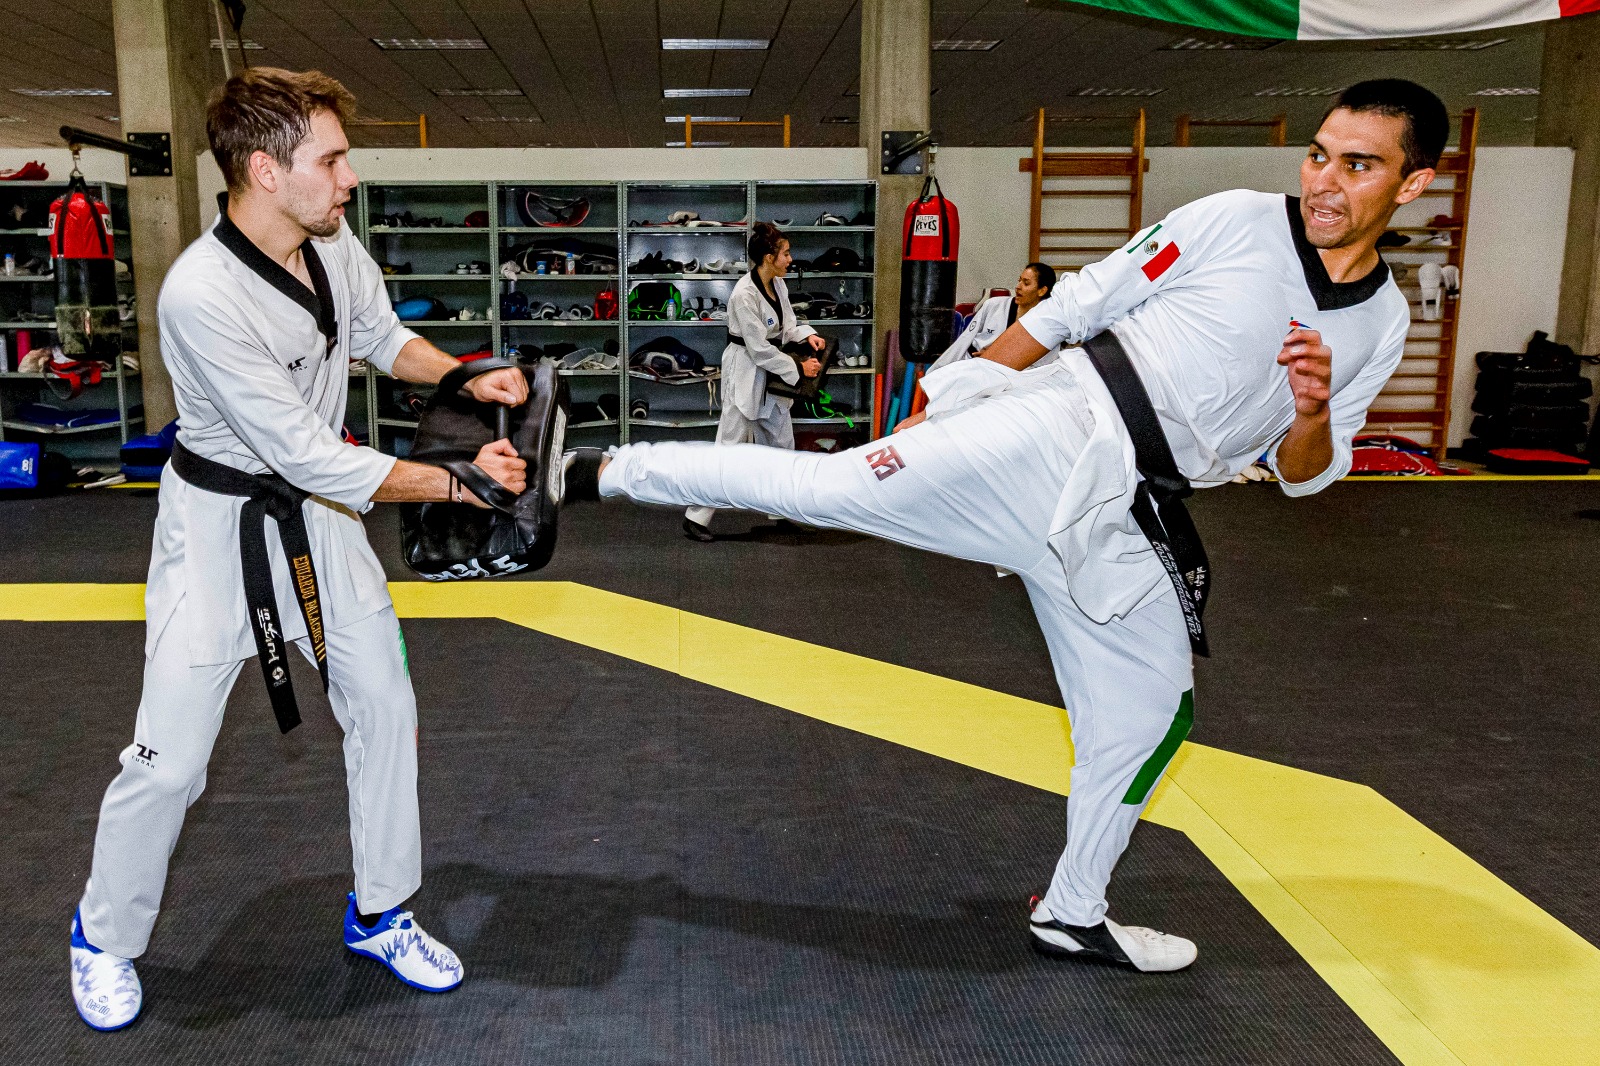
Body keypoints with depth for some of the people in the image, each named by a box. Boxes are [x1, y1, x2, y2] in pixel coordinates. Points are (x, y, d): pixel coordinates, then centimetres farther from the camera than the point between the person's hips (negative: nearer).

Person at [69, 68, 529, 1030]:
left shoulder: (336, 247, -8)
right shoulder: (203, 294, -30)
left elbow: (385, 337, 13)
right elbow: (312, 455, -30)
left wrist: (466, 377, -5)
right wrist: (457, 482, -27)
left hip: (318, 514, 7)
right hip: (222, 524, -6)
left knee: (386, 707, 10)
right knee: (171, 758, -1)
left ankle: (380, 914, 29)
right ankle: (107, 937, 30)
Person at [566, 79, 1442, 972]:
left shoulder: (1381, 325, 12)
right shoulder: (1234, 221, -2)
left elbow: (1307, 473, 16)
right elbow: (1074, 308, 1)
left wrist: (1314, 413, -8)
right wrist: (948, 403, -1)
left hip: (1117, 517, 5)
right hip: (1055, 439, -5)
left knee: (1146, 714, 11)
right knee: (823, 485, -20)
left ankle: (1074, 913, 32)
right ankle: (606, 472, -4)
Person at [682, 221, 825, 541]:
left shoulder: (778, 284, 2)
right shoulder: (744, 294, -24)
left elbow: (786, 326, 13)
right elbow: (759, 348, -22)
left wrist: (807, 334, -8)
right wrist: (798, 368, -18)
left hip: (771, 373, 9)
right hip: (745, 372, -9)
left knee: (782, 441, 16)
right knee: (730, 444, -7)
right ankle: (696, 517, 1)